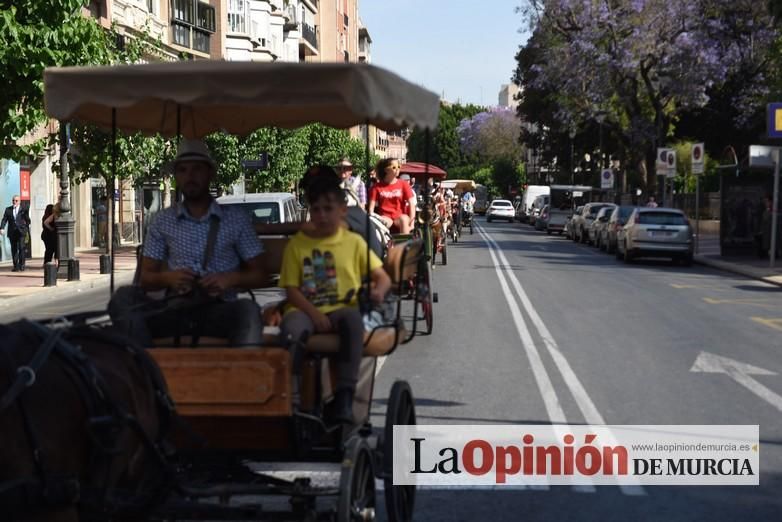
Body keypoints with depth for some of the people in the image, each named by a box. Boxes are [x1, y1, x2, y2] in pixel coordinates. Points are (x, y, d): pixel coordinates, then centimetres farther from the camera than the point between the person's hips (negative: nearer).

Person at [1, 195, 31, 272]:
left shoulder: (23, 210, 4)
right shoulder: (8, 209, 10)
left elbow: (27, 220, 6)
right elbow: (4, 219, 2)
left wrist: (27, 230, 0)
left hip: (21, 232, -3)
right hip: (12, 233, 3)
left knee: (21, 248, -12)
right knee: (14, 249, 4)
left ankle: (22, 265, -6)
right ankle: (15, 266, 9)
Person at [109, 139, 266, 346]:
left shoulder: (237, 218, 11)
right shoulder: (163, 221, 14)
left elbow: (258, 275, 12)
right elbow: (145, 278, 15)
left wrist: (231, 279, -9)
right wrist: (167, 278, -8)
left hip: (219, 310, -2)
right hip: (177, 308, 2)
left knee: (248, 310, -36)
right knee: (124, 298, -26)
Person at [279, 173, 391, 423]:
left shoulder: (354, 242, 13)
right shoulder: (297, 244, 11)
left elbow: (382, 277, 14)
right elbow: (292, 289, 5)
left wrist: (379, 290, -12)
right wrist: (313, 313, -13)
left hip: (341, 308, 0)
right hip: (306, 310, 0)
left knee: (353, 318, -37)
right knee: (291, 326, -37)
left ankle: (345, 395, -39)